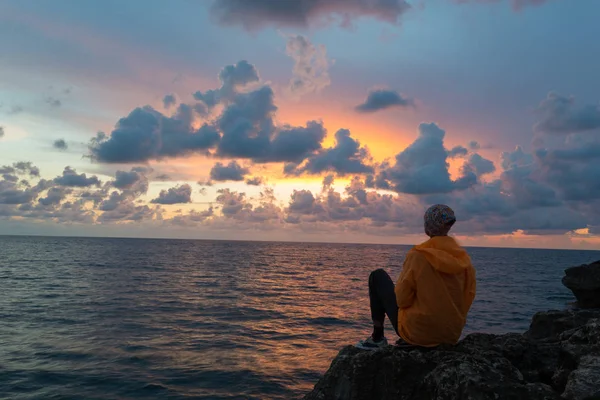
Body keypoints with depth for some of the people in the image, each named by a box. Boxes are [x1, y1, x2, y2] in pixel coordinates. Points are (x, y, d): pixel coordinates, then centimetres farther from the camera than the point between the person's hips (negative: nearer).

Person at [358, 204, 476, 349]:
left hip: (417, 333, -5)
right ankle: (404, 340, 38)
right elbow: (468, 298, 2)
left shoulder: (417, 255, -19)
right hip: (453, 334, 5)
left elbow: (402, 299, -15)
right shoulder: (464, 258, -5)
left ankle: (377, 337, 15)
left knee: (377, 276, 10)